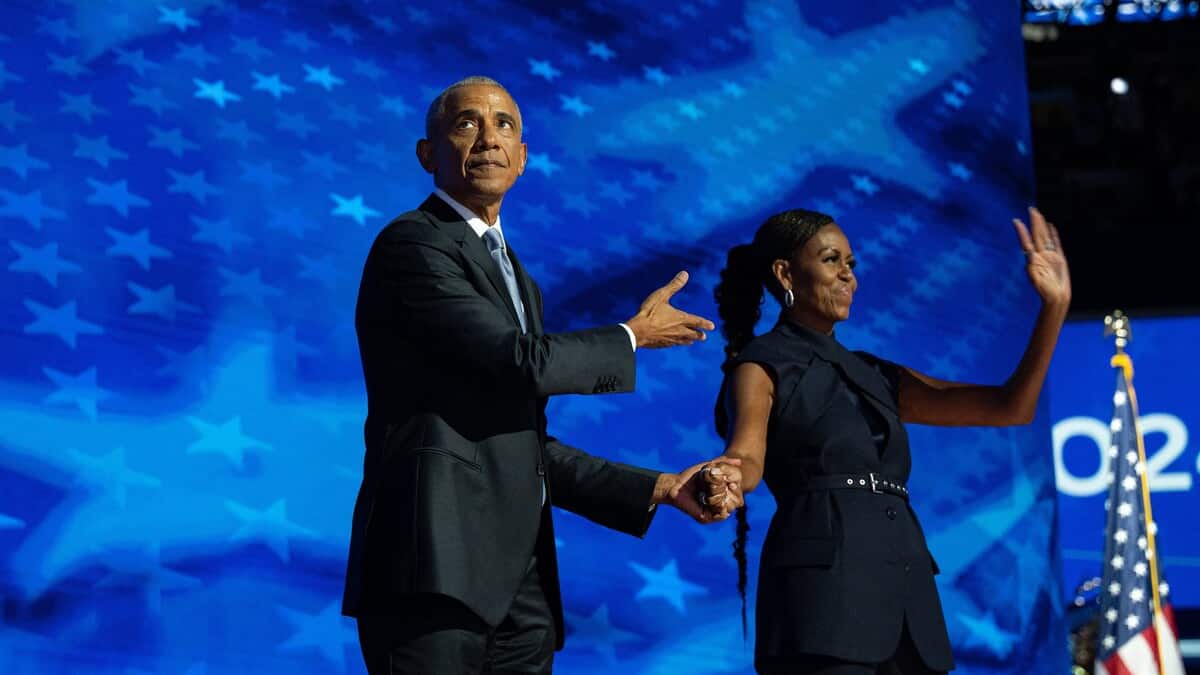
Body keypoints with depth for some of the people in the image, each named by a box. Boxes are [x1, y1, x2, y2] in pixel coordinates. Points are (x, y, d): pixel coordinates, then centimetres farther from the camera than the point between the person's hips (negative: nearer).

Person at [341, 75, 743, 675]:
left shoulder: (515, 277, 23)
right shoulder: (411, 243, -4)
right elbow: (524, 364, -15)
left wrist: (658, 489, 13)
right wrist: (632, 336, 2)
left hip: (518, 579, 8)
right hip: (437, 570, -8)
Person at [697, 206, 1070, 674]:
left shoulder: (875, 376, 22)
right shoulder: (762, 366, 4)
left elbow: (1010, 407, 18)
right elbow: (747, 458, -16)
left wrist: (1055, 306, 10)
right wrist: (720, 482, -41)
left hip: (906, 597, 7)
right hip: (822, 590, -7)